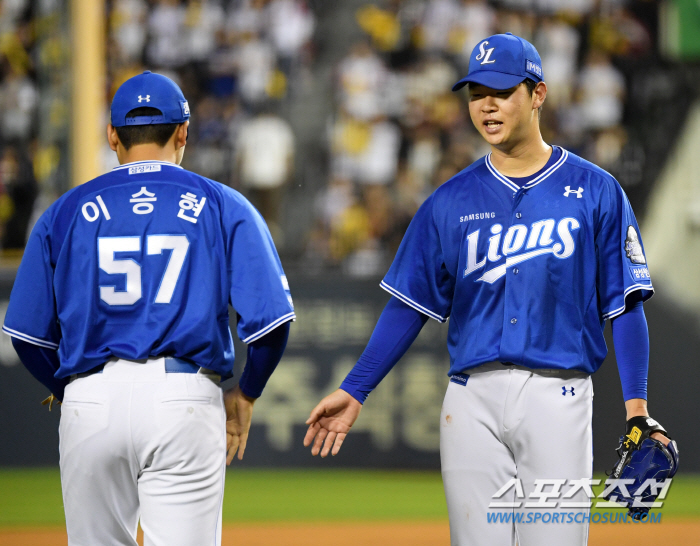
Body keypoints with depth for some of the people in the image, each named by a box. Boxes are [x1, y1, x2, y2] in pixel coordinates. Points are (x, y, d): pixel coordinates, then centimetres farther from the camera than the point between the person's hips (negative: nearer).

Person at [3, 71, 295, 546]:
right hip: (184, 399, -2)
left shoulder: (67, 211, 11)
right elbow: (270, 319, -2)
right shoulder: (223, 206, 7)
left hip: (91, 399, 2)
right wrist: (245, 395, 14)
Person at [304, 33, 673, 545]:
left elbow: (624, 304, 1)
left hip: (558, 397, -2)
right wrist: (353, 391, 4)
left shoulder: (595, 191, 4)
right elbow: (410, 306, 11)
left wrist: (636, 406, -8)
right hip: (472, 401, 2)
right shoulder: (451, 201, 10)